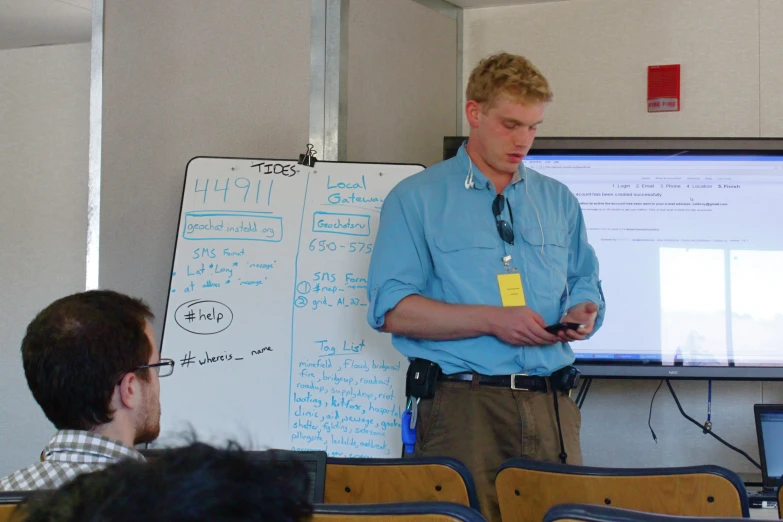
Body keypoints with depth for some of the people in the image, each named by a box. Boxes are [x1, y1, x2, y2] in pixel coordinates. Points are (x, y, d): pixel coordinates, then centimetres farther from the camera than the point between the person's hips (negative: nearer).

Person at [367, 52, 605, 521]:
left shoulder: (558, 200, 18)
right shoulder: (416, 199, 4)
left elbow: (585, 285, 22)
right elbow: (391, 310, -5)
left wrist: (584, 313, -3)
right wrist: (492, 320, -13)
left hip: (550, 405, 4)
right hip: (462, 405, -4)